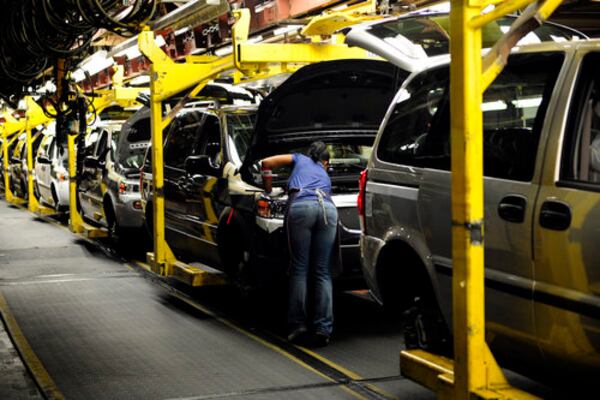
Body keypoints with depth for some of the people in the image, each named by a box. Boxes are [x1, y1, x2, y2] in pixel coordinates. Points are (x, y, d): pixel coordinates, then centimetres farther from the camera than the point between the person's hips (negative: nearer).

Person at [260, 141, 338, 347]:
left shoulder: (299, 159, 32)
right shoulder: (325, 175, 40)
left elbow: (266, 163, 24)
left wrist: (267, 187, 39)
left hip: (302, 206, -3)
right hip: (328, 208, 3)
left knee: (299, 268, 3)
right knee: (322, 272, 5)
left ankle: (299, 324, -1)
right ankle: (323, 329, 0)